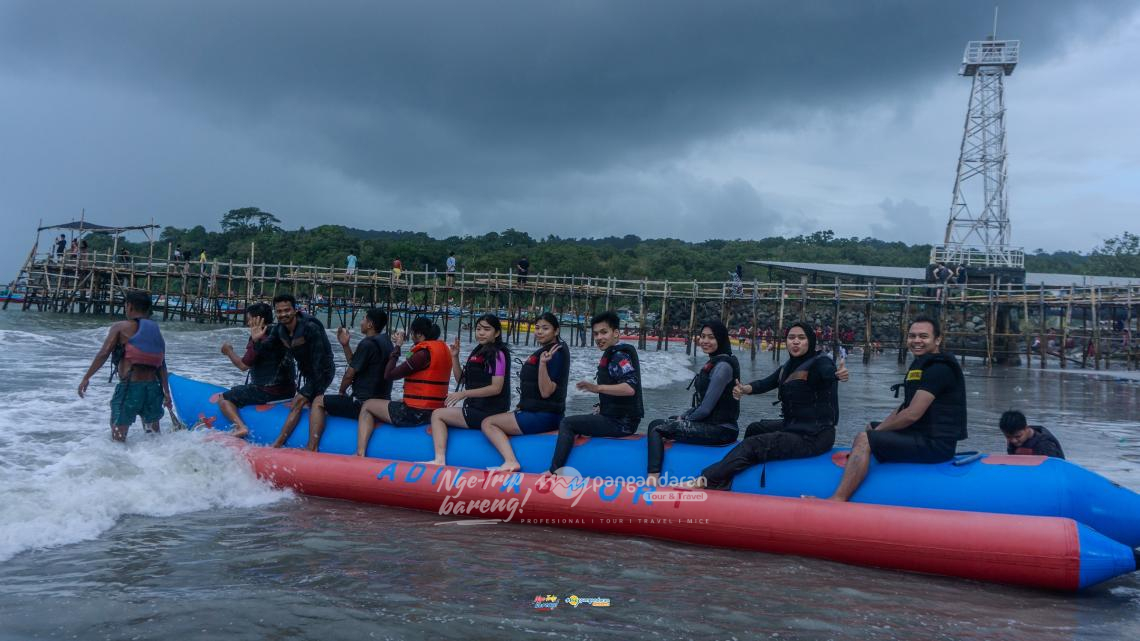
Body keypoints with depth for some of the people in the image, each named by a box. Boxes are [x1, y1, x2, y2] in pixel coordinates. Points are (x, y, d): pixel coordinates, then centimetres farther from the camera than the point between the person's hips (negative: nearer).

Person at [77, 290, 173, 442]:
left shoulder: (121, 327, 0)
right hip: (152, 387, 5)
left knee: (118, 438, 4)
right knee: (154, 435, 21)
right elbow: (162, 365, 9)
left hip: (130, 387, -5)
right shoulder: (156, 331, 13)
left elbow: (103, 354, -6)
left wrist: (86, 378, 0)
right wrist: (166, 393, 10)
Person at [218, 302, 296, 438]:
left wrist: (229, 351, 1)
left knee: (224, 398, -2)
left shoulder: (259, 338, -14)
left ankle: (240, 427, -20)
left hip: (268, 391, -9)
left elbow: (243, 365, -13)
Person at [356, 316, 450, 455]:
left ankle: (360, 453, 1)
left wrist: (397, 347, -2)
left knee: (367, 406, 11)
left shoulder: (424, 353, -17)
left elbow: (389, 374, -12)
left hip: (416, 414, -9)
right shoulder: (443, 348, 10)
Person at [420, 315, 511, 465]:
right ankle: (439, 459, -5)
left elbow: (496, 388, -19)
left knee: (437, 414, -8)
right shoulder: (478, 351, 15)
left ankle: (440, 460, -15)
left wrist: (464, 394, -20)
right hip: (476, 408, 9)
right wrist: (455, 357, 4)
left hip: (489, 413, -9)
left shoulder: (499, 354, -12)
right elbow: (461, 379, 18)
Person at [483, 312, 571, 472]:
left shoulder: (556, 353, -15)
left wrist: (543, 363, -32)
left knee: (488, 423, -11)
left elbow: (546, 392, -21)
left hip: (544, 416, -10)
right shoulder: (543, 351, 13)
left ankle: (511, 461, -28)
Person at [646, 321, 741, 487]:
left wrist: (685, 420, -2)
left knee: (656, 428, -10)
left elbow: (706, 409, -18)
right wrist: (684, 417, 5)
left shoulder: (723, 366, -15)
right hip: (713, 424, 10)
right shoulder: (714, 362, 15)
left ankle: (653, 477, -18)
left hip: (719, 430, -10)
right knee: (658, 423, 15)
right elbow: (701, 402, 18)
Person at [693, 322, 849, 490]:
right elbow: (765, 384, 4)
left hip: (814, 436, -9)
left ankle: (707, 482, -18)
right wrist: (744, 389, -16)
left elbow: (828, 371, -37)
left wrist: (838, 374, -61)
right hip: (793, 426, 9)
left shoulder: (820, 361, -14)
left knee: (752, 445, -17)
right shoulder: (788, 367, 11)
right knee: (755, 429, 25)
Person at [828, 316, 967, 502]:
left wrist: (877, 430, -10)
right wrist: (877, 428, 4)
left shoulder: (939, 368, -15)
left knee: (864, 439, -21)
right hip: (925, 437, 11)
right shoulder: (921, 364, 19)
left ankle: (837, 500, -28)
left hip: (935, 444, -11)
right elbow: (905, 407, 19)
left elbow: (912, 414, -21)